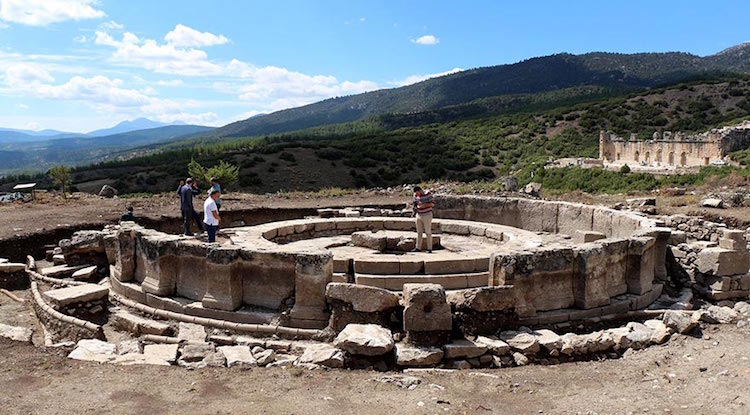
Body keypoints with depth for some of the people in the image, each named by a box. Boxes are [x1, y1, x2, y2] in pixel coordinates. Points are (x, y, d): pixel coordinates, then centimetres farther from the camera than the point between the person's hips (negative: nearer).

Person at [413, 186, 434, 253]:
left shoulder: (427, 193, -12)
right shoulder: (416, 195, 5)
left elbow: (432, 203, -12)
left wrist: (423, 204, -24)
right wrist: (415, 207, -6)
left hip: (427, 215, -5)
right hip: (419, 215, 5)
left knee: (428, 232, -2)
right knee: (419, 232, 7)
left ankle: (429, 248, 2)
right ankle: (418, 247, 12)